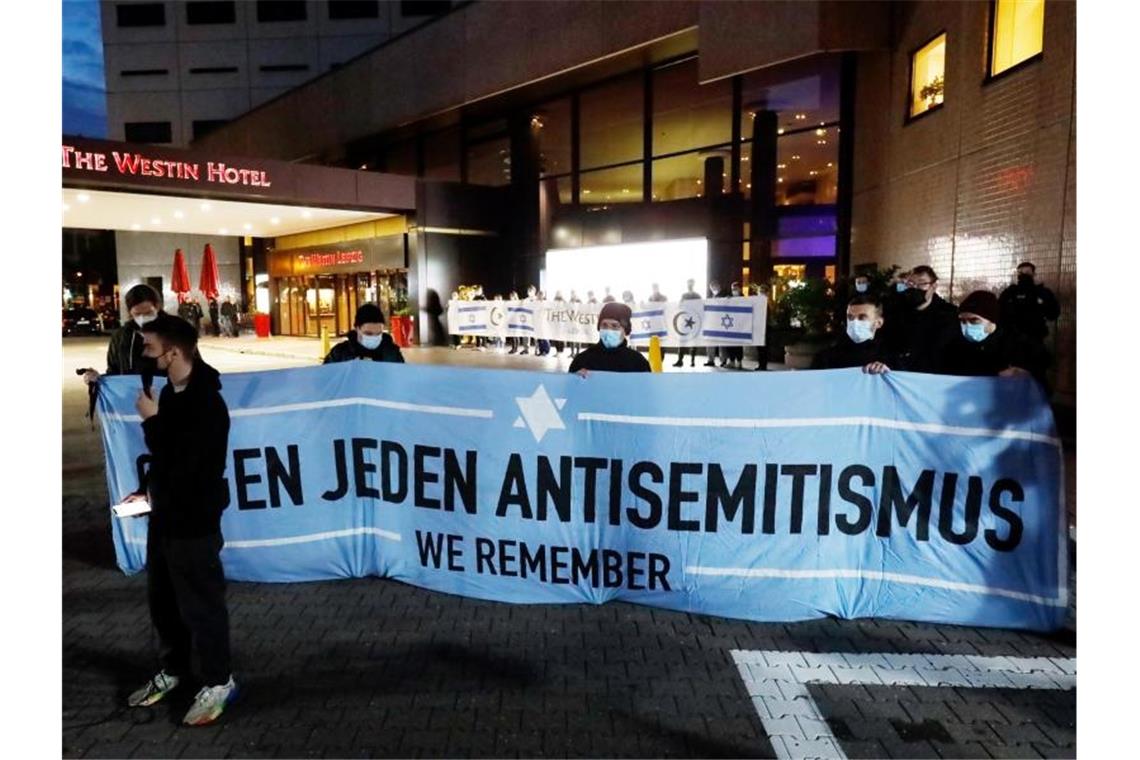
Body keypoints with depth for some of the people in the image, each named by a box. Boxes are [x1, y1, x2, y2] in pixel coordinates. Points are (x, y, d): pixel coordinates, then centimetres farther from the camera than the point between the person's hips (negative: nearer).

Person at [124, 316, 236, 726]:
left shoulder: (206, 403, -24)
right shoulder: (171, 391, 5)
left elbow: (180, 463, -28)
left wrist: (150, 420, -20)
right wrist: (147, 488, 10)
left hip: (195, 520, -9)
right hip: (165, 513, 9)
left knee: (200, 603, 3)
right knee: (162, 597, 21)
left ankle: (218, 681, 20)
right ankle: (175, 668, 40)